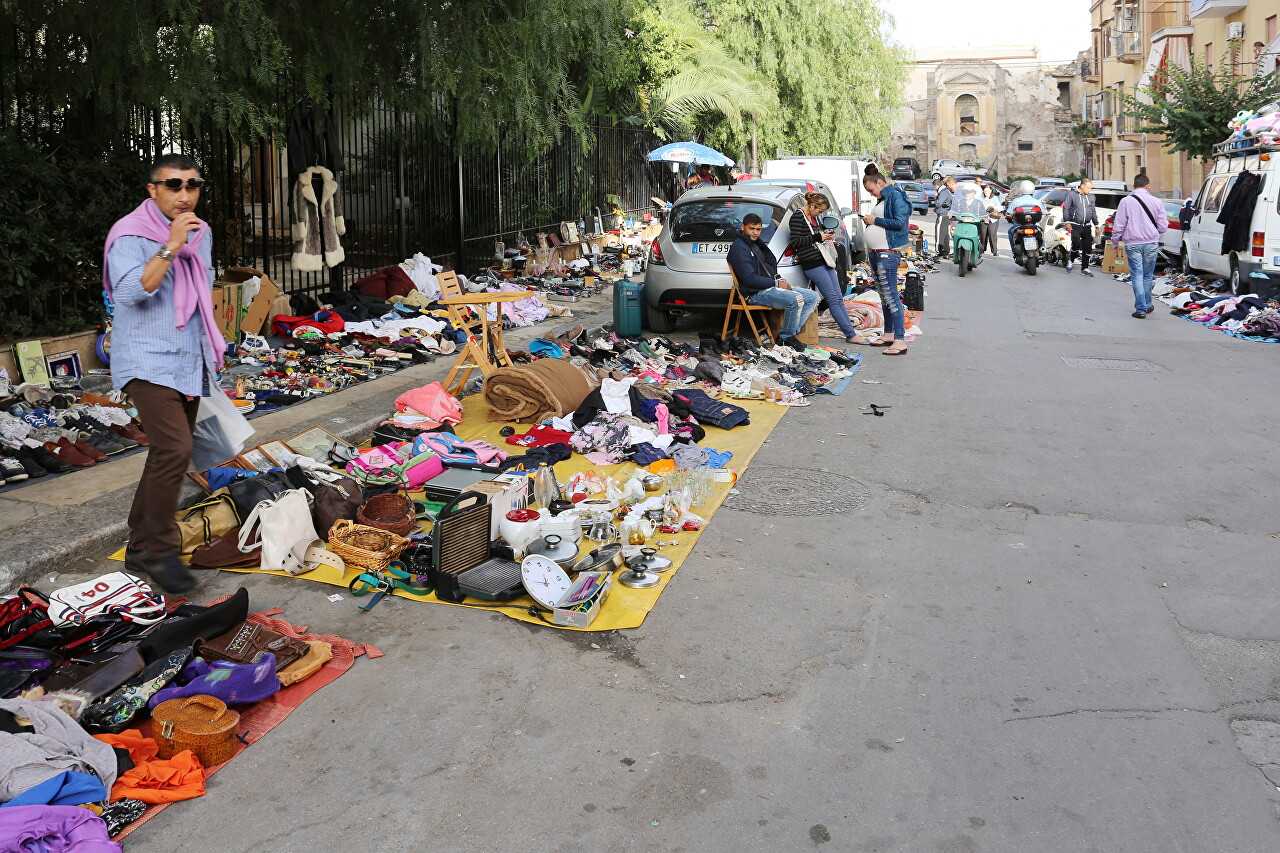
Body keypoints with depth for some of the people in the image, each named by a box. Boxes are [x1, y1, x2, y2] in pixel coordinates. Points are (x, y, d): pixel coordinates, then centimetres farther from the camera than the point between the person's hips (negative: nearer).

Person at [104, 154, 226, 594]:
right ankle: (159, 550, -10)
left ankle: (141, 547, 26)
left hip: (190, 363, 8)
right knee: (174, 450, -21)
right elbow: (129, 292, -28)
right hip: (149, 363, -8)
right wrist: (170, 248, -31)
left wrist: (209, 346, 29)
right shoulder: (131, 235, -13)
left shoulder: (201, 234, 10)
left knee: (168, 453, 13)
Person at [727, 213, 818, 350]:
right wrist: (776, 283, -12)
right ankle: (786, 337, -13)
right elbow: (750, 279, -18)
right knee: (796, 299, -32)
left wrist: (780, 280, 2)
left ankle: (791, 332, -3)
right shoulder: (739, 247, -10)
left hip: (770, 286, 10)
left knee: (813, 297, 2)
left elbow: (772, 264, 25)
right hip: (756, 293, -10)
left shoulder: (757, 244, 21)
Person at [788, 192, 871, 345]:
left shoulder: (813, 217, 16)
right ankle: (851, 335, -6)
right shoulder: (798, 217, -11)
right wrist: (818, 237, -16)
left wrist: (826, 234, 10)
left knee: (839, 297, 8)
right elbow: (794, 242, -18)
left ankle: (850, 328, 12)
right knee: (833, 299, -8)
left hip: (824, 261, 10)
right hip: (812, 264, -9)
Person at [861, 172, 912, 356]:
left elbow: (899, 222, -19)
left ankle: (900, 340, -15)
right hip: (875, 253, 10)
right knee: (884, 297, 15)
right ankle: (889, 334, 23)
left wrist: (875, 220, -12)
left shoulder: (896, 197, -9)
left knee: (891, 297, -13)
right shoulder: (882, 200, 19)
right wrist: (869, 221, 8)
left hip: (887, 254, -10)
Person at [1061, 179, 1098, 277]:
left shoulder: (1090, 196, 14)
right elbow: (1066, 208, -2)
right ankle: (1071, 260, 10)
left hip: (1087, 226, 5)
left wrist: (1096, 225, 16)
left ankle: (1085, 268, 10)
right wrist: (1067, 222, -11)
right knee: (1076, 244, -20)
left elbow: (1093, 211, 19)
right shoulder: (1072, 194, -1)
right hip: (1075, 225, -5)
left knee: (1088, 248, 1)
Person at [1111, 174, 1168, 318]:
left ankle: (1141, 309, -5)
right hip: (1152, 244, 2)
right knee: (1147, 275, 15)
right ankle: (1147, 305, 26)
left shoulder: (1126, 201, -5)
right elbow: (1163, 226, 3)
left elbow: (1119, 225, -4)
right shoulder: (1156, 202, 1)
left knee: (1137, 276, 0)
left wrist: (1115, 241, 10)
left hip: (1133, 244, -2)